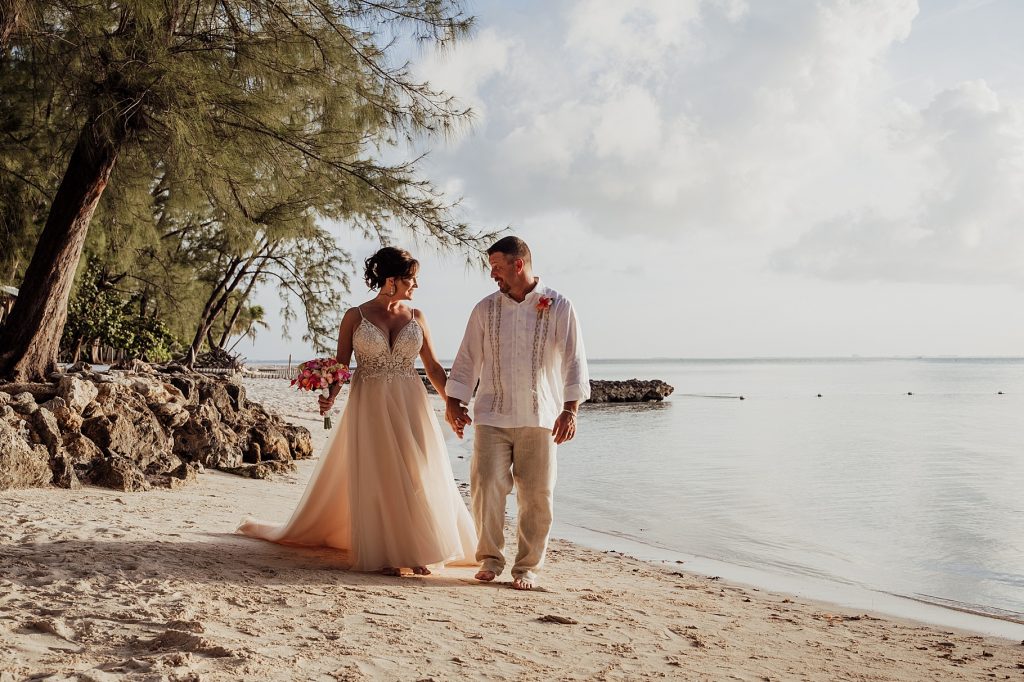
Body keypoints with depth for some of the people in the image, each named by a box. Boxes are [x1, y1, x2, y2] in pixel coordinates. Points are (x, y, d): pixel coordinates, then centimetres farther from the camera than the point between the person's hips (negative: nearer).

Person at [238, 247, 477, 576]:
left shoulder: (416, 317, 7)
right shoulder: (355, 316, -1)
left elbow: (433, 368, 9)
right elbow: (340, 365, -1)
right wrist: (330, 396, -19)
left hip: (410, 409, 3)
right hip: (369, 409, -3)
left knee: (416, 476, 2)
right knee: (375, 479, 0)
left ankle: (415, 550, 13)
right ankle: (383, 553, 9)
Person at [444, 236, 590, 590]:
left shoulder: (559, 307, 1)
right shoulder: (485, 309, 8)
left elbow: (573, 361, 0)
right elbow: (468, 359, 12)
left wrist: (570, 410, -8)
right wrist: (454, 403, 6)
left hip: (539, 418, -1)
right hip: (492, 415, 2)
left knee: (536, 495, 2)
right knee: (486, 485, -7)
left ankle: (527, 566, 16)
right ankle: (490, 558, 11)